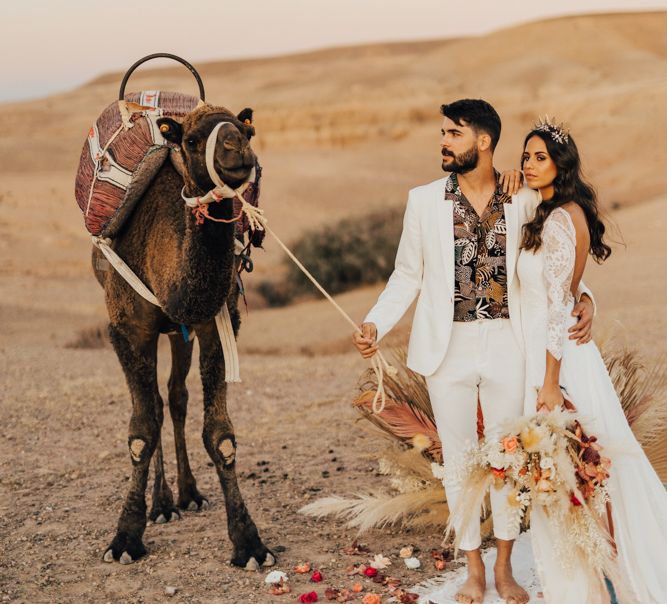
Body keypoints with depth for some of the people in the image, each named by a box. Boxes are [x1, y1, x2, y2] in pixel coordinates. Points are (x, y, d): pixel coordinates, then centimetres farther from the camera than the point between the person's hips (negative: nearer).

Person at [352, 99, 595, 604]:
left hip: (507, 347, 0)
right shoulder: (425, 201, 0)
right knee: (459, 460, 10)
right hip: (449, 349, 0)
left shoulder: (524, 200, -1)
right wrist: (376, 324, -9)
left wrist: (583, 298, -12)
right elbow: (408, 275, 3)